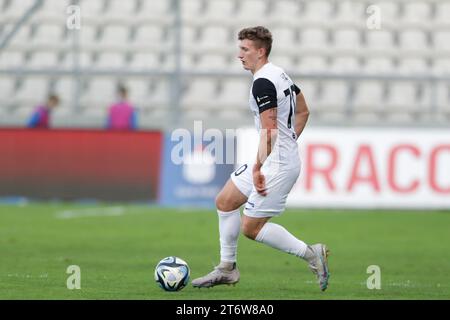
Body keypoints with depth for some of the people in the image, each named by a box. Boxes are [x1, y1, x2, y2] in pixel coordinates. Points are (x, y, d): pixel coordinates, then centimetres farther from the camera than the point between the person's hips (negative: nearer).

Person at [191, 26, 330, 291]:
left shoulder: (262, 83, -19)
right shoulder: (280, 74, 12)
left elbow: (269, 130, -25)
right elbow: (303, 111, 22)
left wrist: (257, 168, -26)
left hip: (278, 164, -10)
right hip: (283, 157, 10)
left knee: (251, 227, -6)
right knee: (225, 201, 13)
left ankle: (311, 254, 0)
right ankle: (227, 269, 20)